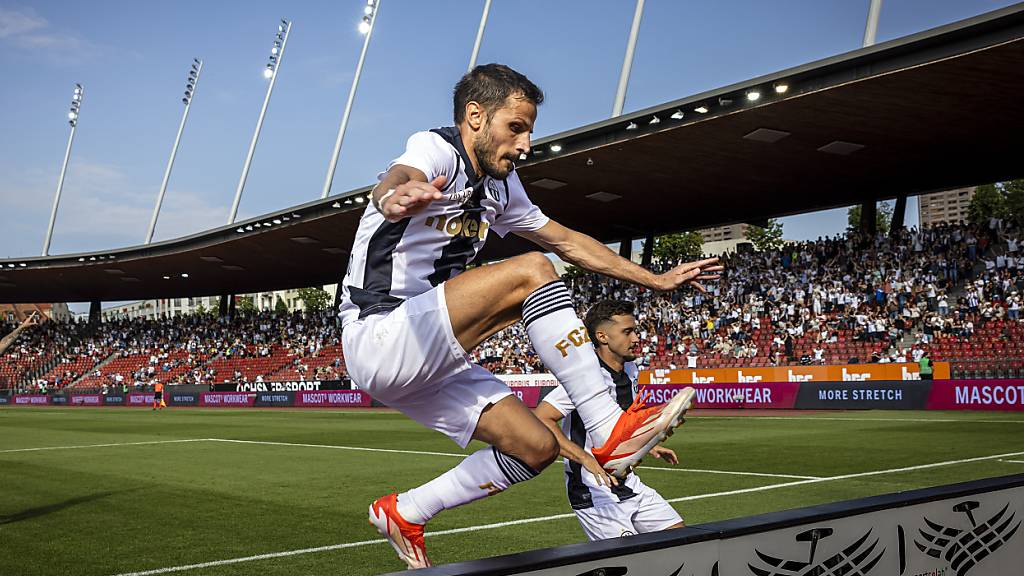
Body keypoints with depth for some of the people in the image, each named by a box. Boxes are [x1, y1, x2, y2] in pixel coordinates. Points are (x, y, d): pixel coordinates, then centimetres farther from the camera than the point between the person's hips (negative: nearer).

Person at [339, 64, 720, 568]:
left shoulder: (500, 186, 14)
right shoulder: (435, 149, -12)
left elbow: (568, 241, 23)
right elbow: (395, 180, -37)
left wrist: (657, 280, 25)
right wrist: (396, 197, -63)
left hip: (423, 358, 9)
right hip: (377, 339, -9)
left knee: (536, 449, 3)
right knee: (530, 273, -23)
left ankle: (403, 513, 16)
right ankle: (610, 431, -20)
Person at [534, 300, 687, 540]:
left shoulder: (630, 370, 7)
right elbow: (541, 421, -31)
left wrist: (647, 446, 20)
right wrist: (587, 459, -36)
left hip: (628, 483, 9)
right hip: (593, 492, -9)